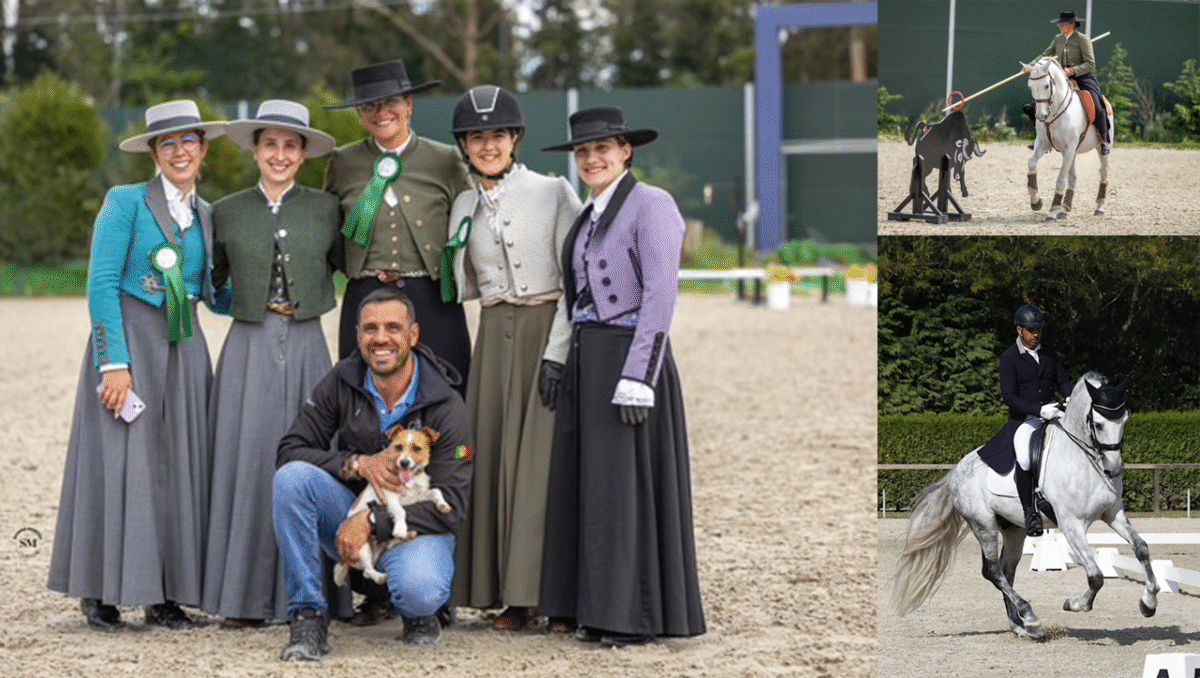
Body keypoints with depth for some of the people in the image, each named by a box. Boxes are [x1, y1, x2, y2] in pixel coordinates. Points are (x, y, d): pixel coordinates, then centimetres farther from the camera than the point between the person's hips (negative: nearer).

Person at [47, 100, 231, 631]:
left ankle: (164, 595, 6)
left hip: (183, 350, 5)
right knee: (120, 462, -6)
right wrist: (115, 363, -16)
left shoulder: (205, 215, 14)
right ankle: (100, 592, 0)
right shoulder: (125, 203, -3)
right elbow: (101, 284, -9)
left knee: (177, 466, 2)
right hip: (126, 344, -5)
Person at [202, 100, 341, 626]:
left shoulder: (325, 209, 8)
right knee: (247, 464, -3)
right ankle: (244, 597, 2)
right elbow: (210, 281, 19)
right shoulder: (227, 212, 9)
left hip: (306, 347, 0)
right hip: (249, 347, 0)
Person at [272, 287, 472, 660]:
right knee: (292, 477, -27)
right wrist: (357, 464, -22)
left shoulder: (446, 406, -13)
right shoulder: (343, 380, -5)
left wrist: (371, 523, -24)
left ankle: (419, 614, 6)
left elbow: (449, 504, -16)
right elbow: (290, 451, -7)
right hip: (353, 513, 3)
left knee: (420, 591, -37)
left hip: (416, 524, -3)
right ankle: (308, 614, -17)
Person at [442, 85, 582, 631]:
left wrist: (558, 352, -14)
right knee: (497, 457, 1)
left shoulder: (554, 193, -3)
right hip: (494, 336, 5)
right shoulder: (465, 207, 11)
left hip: (548, 332, -4)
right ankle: (513, 593, 7)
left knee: (544, 458, -7)